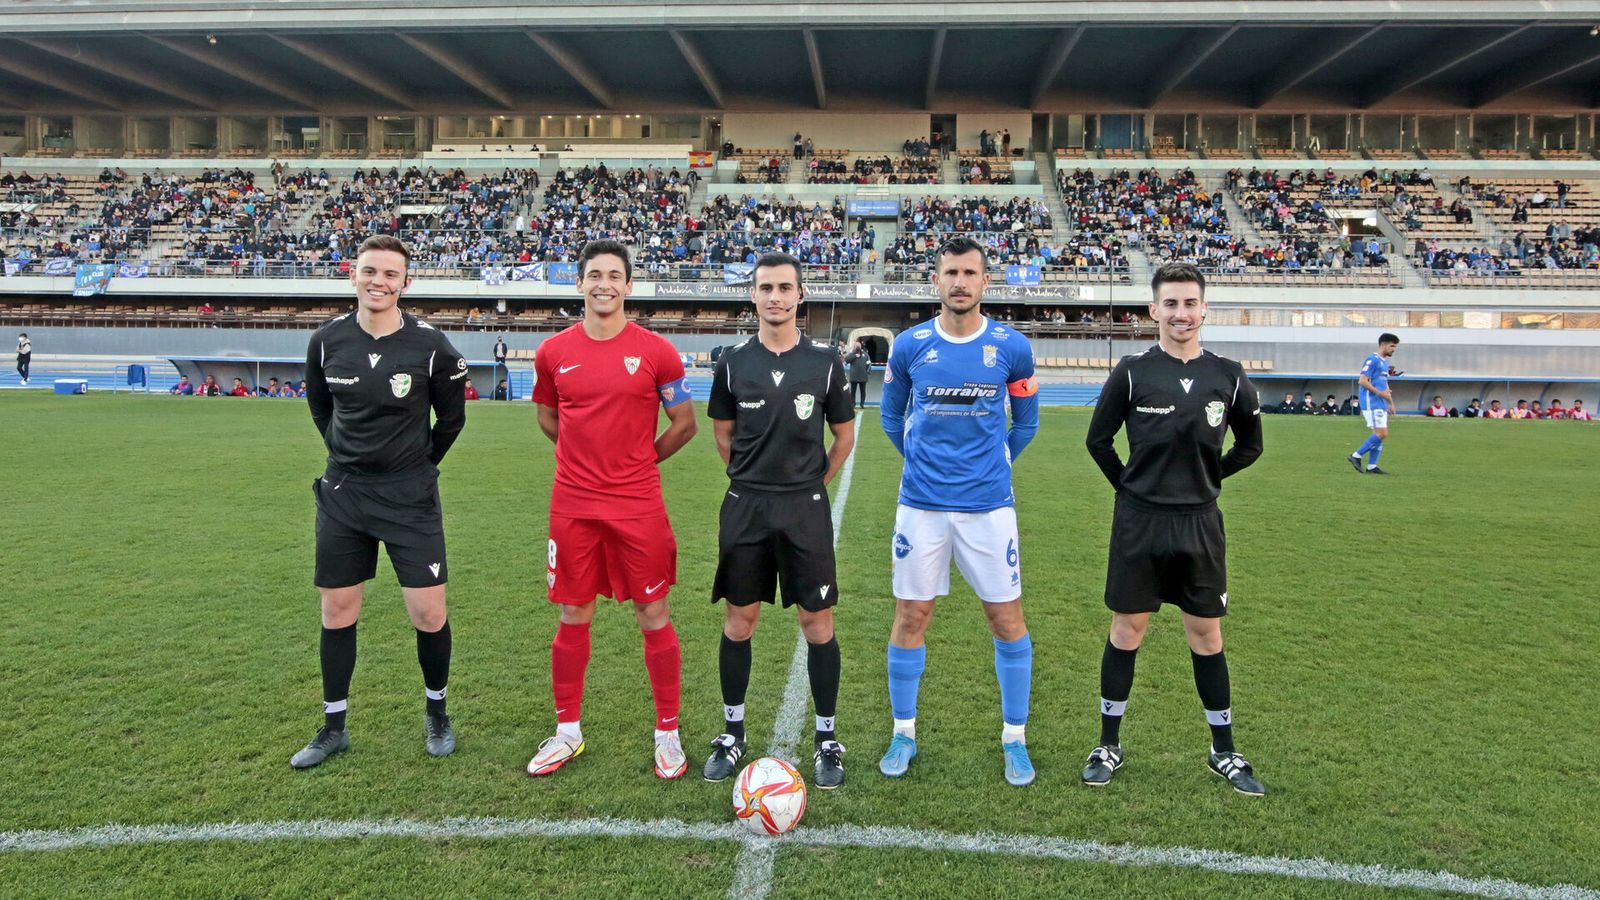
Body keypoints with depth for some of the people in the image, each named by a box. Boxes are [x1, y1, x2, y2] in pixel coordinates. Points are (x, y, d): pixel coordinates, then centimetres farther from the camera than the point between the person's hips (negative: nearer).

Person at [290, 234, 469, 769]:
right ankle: (334, 727, 26)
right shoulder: (327, 340, -3)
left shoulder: (430, 345, -11)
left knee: (428, 612, -3)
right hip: (343, 493, 3)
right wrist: (348, 455, 14)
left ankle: (436, 714, 22)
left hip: (410, 496, -3)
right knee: (337, 611, 10)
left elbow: (451, 418, 4)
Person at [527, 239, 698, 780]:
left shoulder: (655, 351, -4)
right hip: (573, 507, 2)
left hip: (638, 507, -2)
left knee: (654, 618, 4)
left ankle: (668, 734, 18)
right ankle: (567, 732, 27)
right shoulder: (554, 352, 3)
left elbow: (684, 424, 3)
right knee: (572, 618, 11)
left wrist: (639, 461, 8)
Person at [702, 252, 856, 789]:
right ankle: (732, 733, 24)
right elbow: (723, 436, 12)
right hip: (745, 508, 1)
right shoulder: (733, 364, 2)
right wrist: (757, 479, 10)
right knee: (738, 620, 8)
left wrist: (809, 482, 8)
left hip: (805, 510, -1)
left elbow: (845, 436, 9)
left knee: (817, 623, 2)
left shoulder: (824, 363, 0)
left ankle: (827, 740, 17)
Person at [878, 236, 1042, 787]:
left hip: (989, 504, 0)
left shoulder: (1012, 347, -2)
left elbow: (1025, 420, 14)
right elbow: (891, 417, 16)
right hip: (921, 505, 0)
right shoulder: (909, 345, 0)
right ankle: (904, 733, 22)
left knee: (1007, 620, 4)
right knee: (911, 618, 5)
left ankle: (1015, 737, 21)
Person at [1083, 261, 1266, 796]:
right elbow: (1098, 440, 4)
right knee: (1127, 631, 6)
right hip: (1139, 522, -2)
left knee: (1206, 635, 10)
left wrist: (1206, 479, 10)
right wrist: (1132, 487, 3)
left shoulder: (1228, 376, 1)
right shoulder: (1133, 372, -5)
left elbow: (1250, 445, 15)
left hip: (1200, 524, 2)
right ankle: (1109, 745, 19)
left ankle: (1224, 752, 24)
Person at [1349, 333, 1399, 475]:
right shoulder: (1372, 360, -10)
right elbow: (1363, 381, -18)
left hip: (1380, 404, 10)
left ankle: (1371, 467, 8)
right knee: (1381, 433, -14)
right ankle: (1356, 456, -5)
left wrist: (1391, 403, 21)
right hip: (1371, 403, -10)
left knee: (1381, 434, 6)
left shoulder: (1385, 363, 19)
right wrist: (1380, 393, -19)